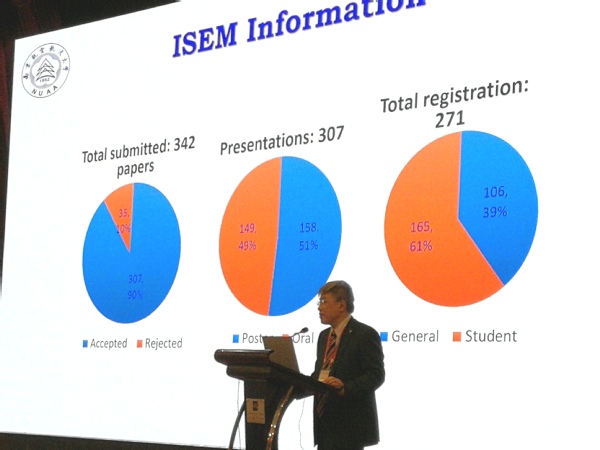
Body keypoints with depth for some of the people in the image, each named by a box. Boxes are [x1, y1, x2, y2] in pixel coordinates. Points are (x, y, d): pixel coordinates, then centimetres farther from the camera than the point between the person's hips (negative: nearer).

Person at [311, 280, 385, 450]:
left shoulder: (365, 334, -8)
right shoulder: (324, 336, 18)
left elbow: (376, 375, -15)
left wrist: (345, 388, -29)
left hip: (349, 423, -8)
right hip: (324, 422, 8)